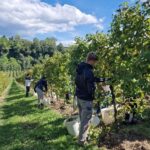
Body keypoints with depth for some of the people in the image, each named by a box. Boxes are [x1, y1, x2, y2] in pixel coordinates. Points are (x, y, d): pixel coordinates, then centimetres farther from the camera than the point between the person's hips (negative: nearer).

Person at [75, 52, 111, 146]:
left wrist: (104, 79, 15)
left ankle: (84, 136, 40)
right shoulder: (88, 71, -27)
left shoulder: (80, 68, 3)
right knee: (85, 120, 6)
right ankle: (82, 141, 19)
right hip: (86, 99, -9)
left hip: (79, 96, 9)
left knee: (82, 119, 23)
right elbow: (91, 88, -25)